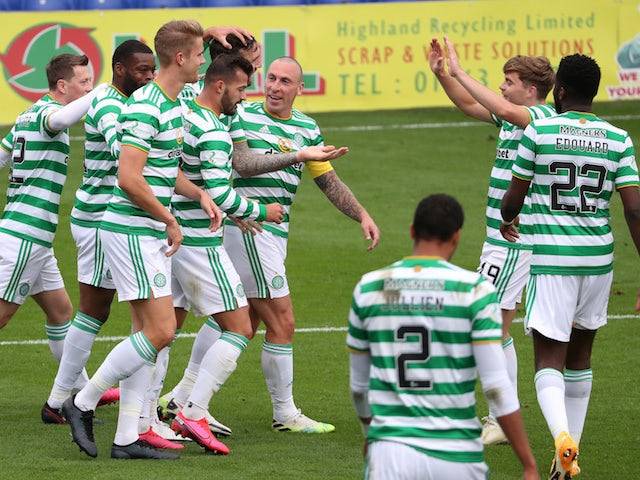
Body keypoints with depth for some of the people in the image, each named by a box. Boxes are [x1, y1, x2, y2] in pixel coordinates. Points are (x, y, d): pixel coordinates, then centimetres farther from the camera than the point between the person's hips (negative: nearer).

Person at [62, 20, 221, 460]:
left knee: (149, 332, 8)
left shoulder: (174, 105, 13)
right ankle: (83, 404, -1)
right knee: (160, 330, -12)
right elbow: (129, 179, -24)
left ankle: (127, 438, 10)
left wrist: (200, 195, 9)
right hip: (132, 231, -10)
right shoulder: (145, 108, -18)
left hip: (151, 234, 10)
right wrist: (170, 222, -14)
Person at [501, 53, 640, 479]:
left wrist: (507, 221, 25)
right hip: (599, 260, 3)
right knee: (580, 356, 19)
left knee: (549, 360, -5)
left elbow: (513, 198, 1)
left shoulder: (539, 131, -5)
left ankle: (562, 435, -33)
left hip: (550, 260, -3)